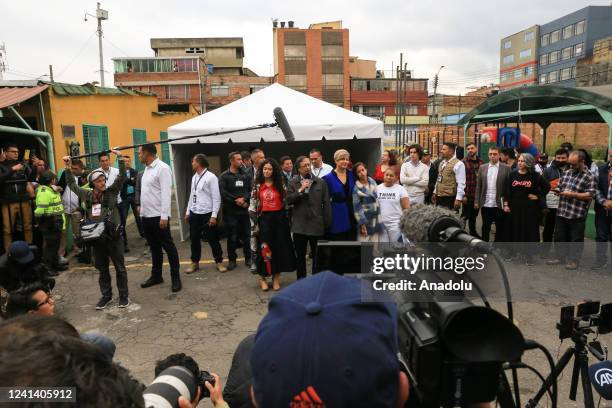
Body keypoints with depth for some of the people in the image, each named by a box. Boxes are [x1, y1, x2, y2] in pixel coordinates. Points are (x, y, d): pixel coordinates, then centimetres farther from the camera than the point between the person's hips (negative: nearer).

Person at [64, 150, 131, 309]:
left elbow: (122, 176, -10)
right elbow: (72, 184, 21)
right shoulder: (86, 194, 7)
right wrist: (68, 167, 19)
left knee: (120, 267, 6)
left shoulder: (111, 192, -2)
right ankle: (106, 295, 28)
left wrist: (120, 157, -16)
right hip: (96, 238, 3)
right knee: (102, 269, 14)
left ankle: (124, 295, 19)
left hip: (112, 236, -3)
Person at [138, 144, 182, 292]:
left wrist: (164, 216, -22)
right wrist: (141, 208, 13)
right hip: (146, 216, 9)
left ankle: (176, 277, 8)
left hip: (158, 216, -9)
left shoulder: (162, 168, -13)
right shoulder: (147, 169, 14)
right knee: (154, 247, 16)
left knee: (168, 246, 0)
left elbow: (166, 193, -19)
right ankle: (156, 275, 27)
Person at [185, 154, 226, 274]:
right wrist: (188, 212, 14)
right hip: (194, 213, 7)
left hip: (207, 214, -7)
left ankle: (219, 262, 18)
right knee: (194, 239, 13)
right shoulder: (194, 177, 10)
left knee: (213, 239, 4)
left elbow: (216, 198, -14)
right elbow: (192, 195, 17)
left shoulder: (211, 177, -13)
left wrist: (214, 216, -17)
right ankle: (195, 263, 26)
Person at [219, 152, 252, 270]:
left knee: (246, 235, 8)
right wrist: (237, 201, -12)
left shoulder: (245, 175, 10)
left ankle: (248, 258, 20)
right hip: (231, 211, -3)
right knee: (232, 237, 2)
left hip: (245, 210, 3)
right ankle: (232, 259, 14)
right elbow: (223, 193, -10)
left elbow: (251, 190, 4)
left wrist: (244, 199, -13)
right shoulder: (224, 176, 0)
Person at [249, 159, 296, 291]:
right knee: (264, 248, 0)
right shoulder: (257, 185, 4)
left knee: (279, 247, 4)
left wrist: (287, 219, -1)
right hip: (264, 219, -1)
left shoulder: (280, 184, 5)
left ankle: (276, 277, 16)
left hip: (279, 218, 1)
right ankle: (263, 277, 13)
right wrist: (254, 221, -2)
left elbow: (287, 201, 5)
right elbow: (253, 205, 4)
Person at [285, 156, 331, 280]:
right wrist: (301, 190, -14)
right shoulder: (292, 183, 5)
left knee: (318, 256, 7)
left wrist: (328, 223, -1)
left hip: (317, 224, 0)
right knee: (300, 256, 11)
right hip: (299, 225, 1)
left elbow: (326, 204, 2)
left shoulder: (321, 182, 3)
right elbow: (288, 201, -6)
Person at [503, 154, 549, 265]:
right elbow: (507, 191, 4)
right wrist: (506, 204, -2)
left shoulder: (535, 175, -1)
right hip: (515, 207, 2)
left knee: (530, 231, 1)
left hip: (530, 207, -2)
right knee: (515, 230, 7)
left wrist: (538, 196, -2)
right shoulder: (513, 175, 5)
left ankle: (529, 256, 9)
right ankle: (517, 251, 22)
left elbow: (546, 187, 6)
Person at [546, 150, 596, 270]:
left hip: (577, 215, -6)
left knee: (576, 239, 6)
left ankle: (573, 260, 18)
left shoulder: (589, 177, -8)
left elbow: (590, 195, -13)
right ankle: (559, 257, 27)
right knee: (559, 236, 14)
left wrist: (572, 194, -19)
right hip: (561, 212, 6)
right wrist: (557, 191, -2)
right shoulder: (566, 173, 11)